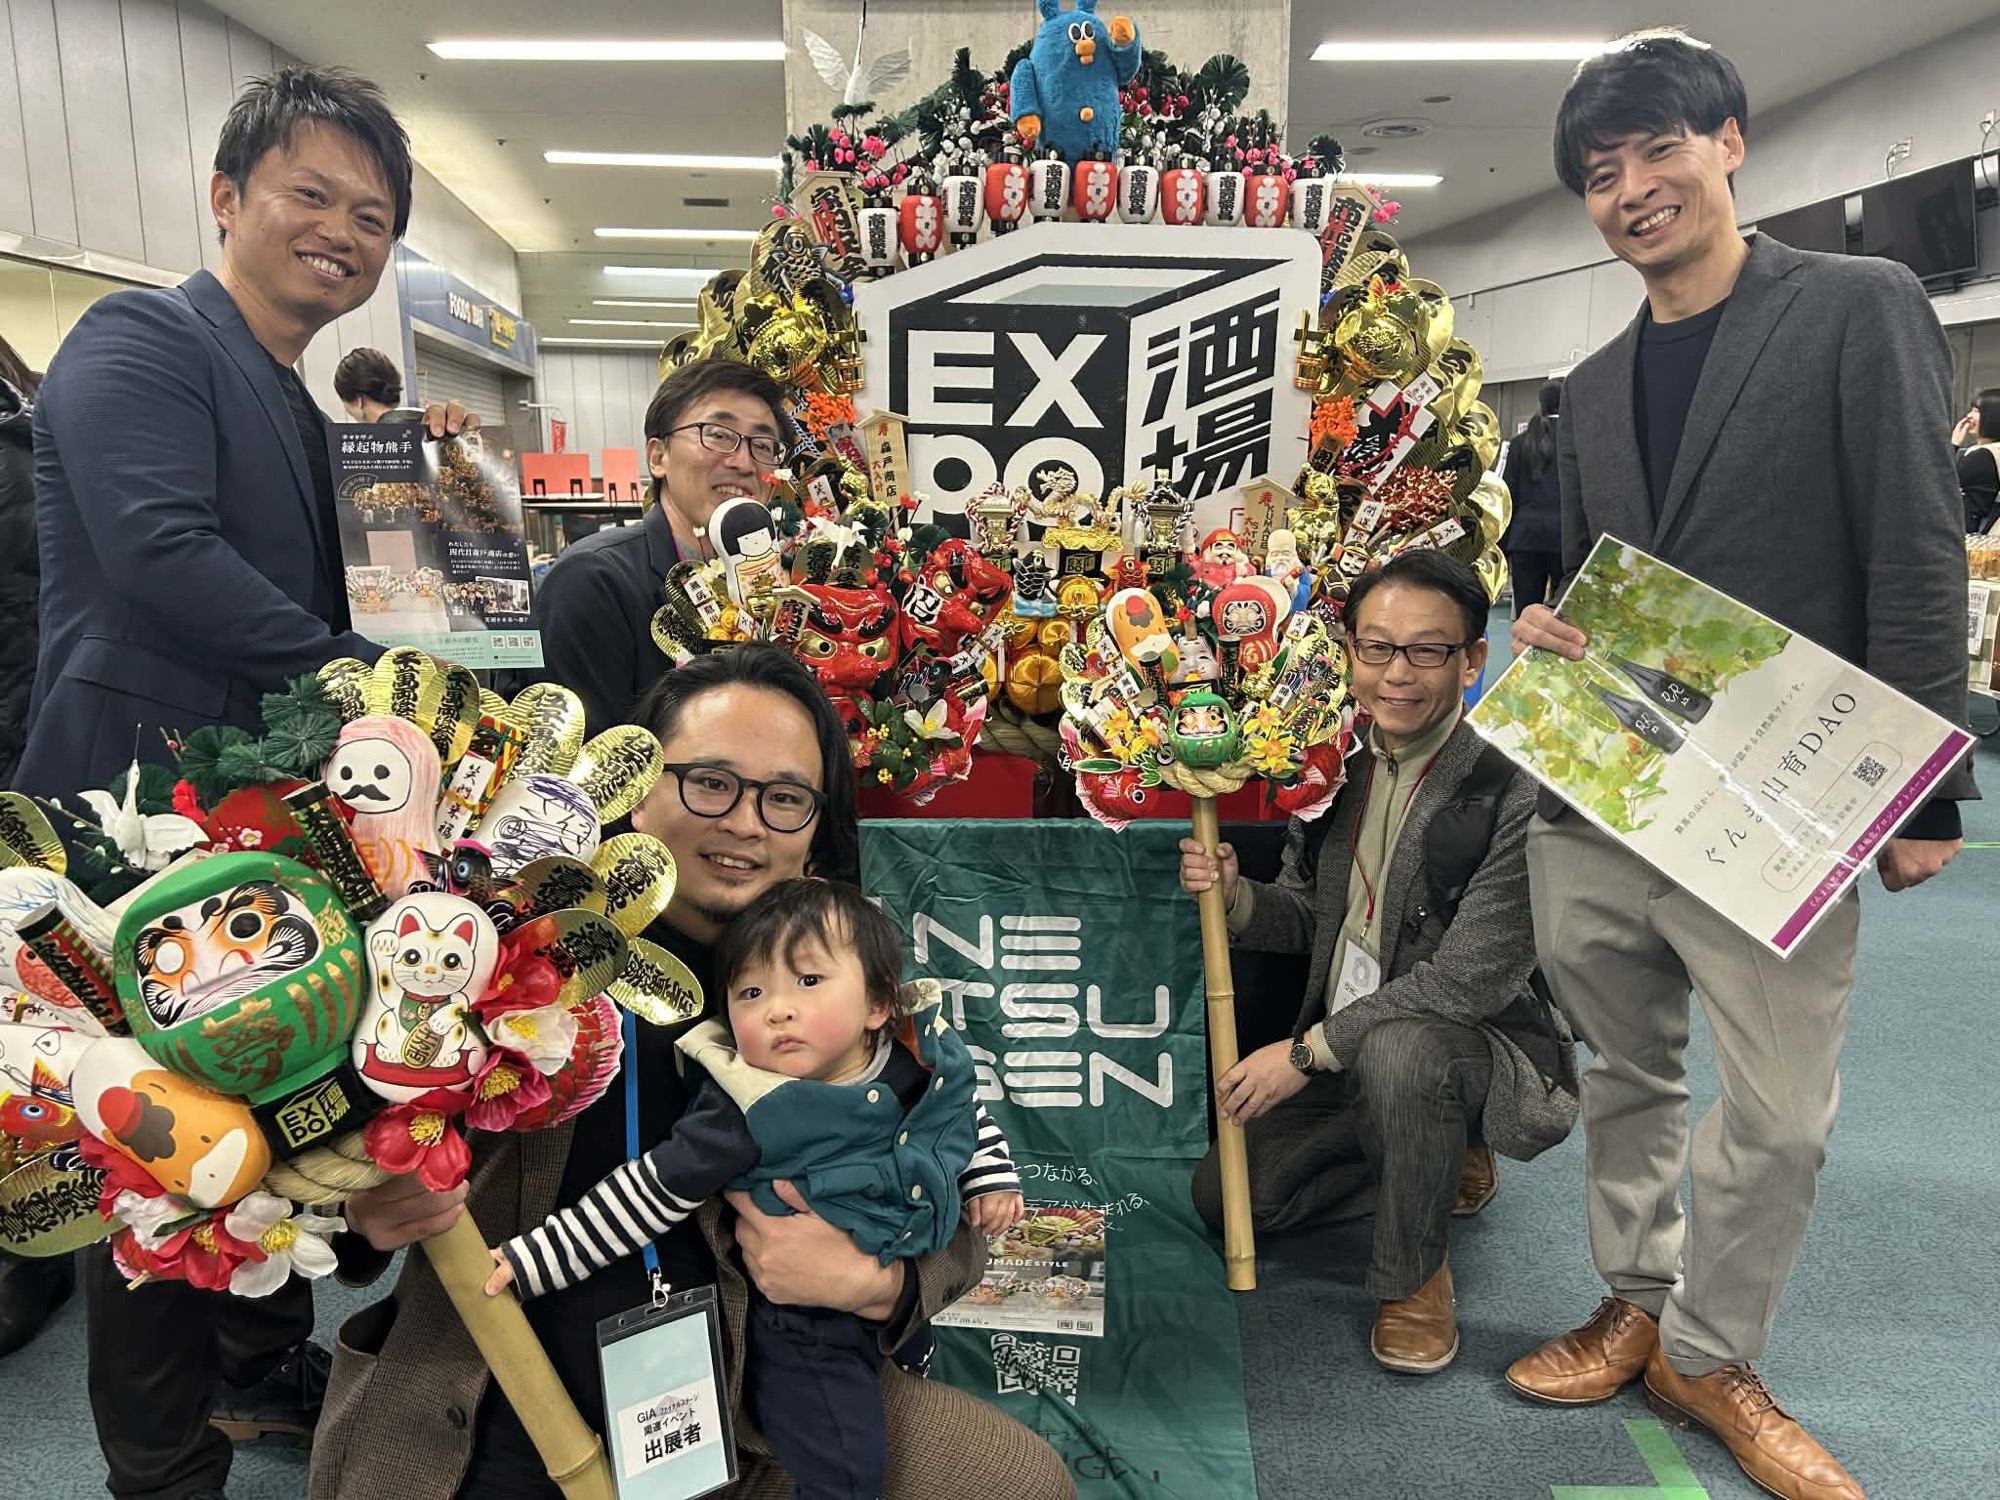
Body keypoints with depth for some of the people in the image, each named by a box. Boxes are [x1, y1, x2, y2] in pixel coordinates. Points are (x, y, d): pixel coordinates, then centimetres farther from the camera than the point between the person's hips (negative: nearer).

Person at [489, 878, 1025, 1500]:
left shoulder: (923, 1057, -15)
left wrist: (991, 1176, 4)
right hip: (806, 1321, -5)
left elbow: (965, 1112, 8)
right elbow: (647, 1193, -22)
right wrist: (531, 1260, -23)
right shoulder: (746, 1117, -28)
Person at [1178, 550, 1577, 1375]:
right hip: (1349, 1054, 7)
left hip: (1497, 1051, -6)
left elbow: (1469, 977, -26)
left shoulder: (1516, 788, -24)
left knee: (1399, 1047, -39)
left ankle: (1415, 1275, -10)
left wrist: (1309, 1050, -23)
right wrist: (1235, 895, -15)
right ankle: (1439, 1159, 25)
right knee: (1223, 1195, 5)